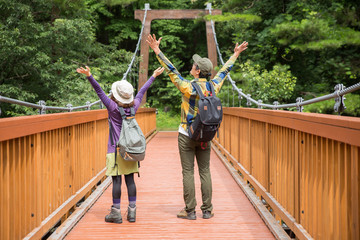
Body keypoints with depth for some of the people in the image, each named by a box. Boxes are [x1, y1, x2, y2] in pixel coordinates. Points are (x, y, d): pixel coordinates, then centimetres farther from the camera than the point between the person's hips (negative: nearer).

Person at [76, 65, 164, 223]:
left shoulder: (113, 106, -10)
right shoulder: (134, 106, 2)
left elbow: (99, 91, -18)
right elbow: (142, 91, 16)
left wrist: (89, 76, -24)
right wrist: (154, 76, 30)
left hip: (116, 149, -4)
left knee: (116, 180, -2)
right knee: (130, 179, 7)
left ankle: (116, 212, 2)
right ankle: (132, 212, 10)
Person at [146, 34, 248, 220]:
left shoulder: (188, 87, -15)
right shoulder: (213, 87, -1)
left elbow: (171, 70, -12)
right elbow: (224, 71, 14)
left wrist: (157, 51, -7)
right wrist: (235, 54, 30)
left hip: (186, 135, -4)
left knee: (188, 172, 0)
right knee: (205, 172, 8)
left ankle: (190, 211, 3)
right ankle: (207, 210, 10)